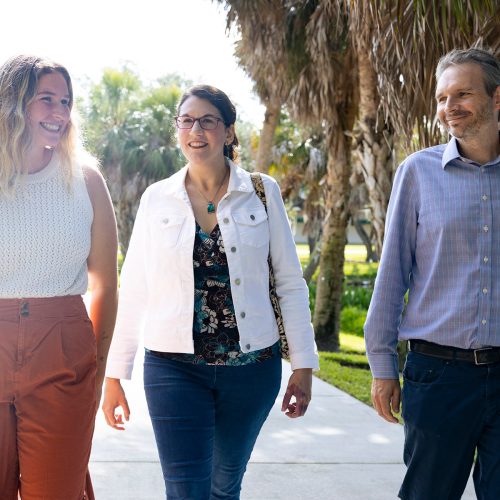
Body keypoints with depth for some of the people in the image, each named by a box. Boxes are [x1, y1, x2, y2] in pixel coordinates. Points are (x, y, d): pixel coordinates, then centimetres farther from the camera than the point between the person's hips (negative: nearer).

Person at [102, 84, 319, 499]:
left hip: (251, 367, 1)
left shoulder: (263, 193, 0)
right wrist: (115, 373, 3)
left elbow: (290, 282, 1)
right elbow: (134, 291, 4)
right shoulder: (157, 198, 2)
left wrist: (303, 365, -2)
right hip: (176, 370, 0)